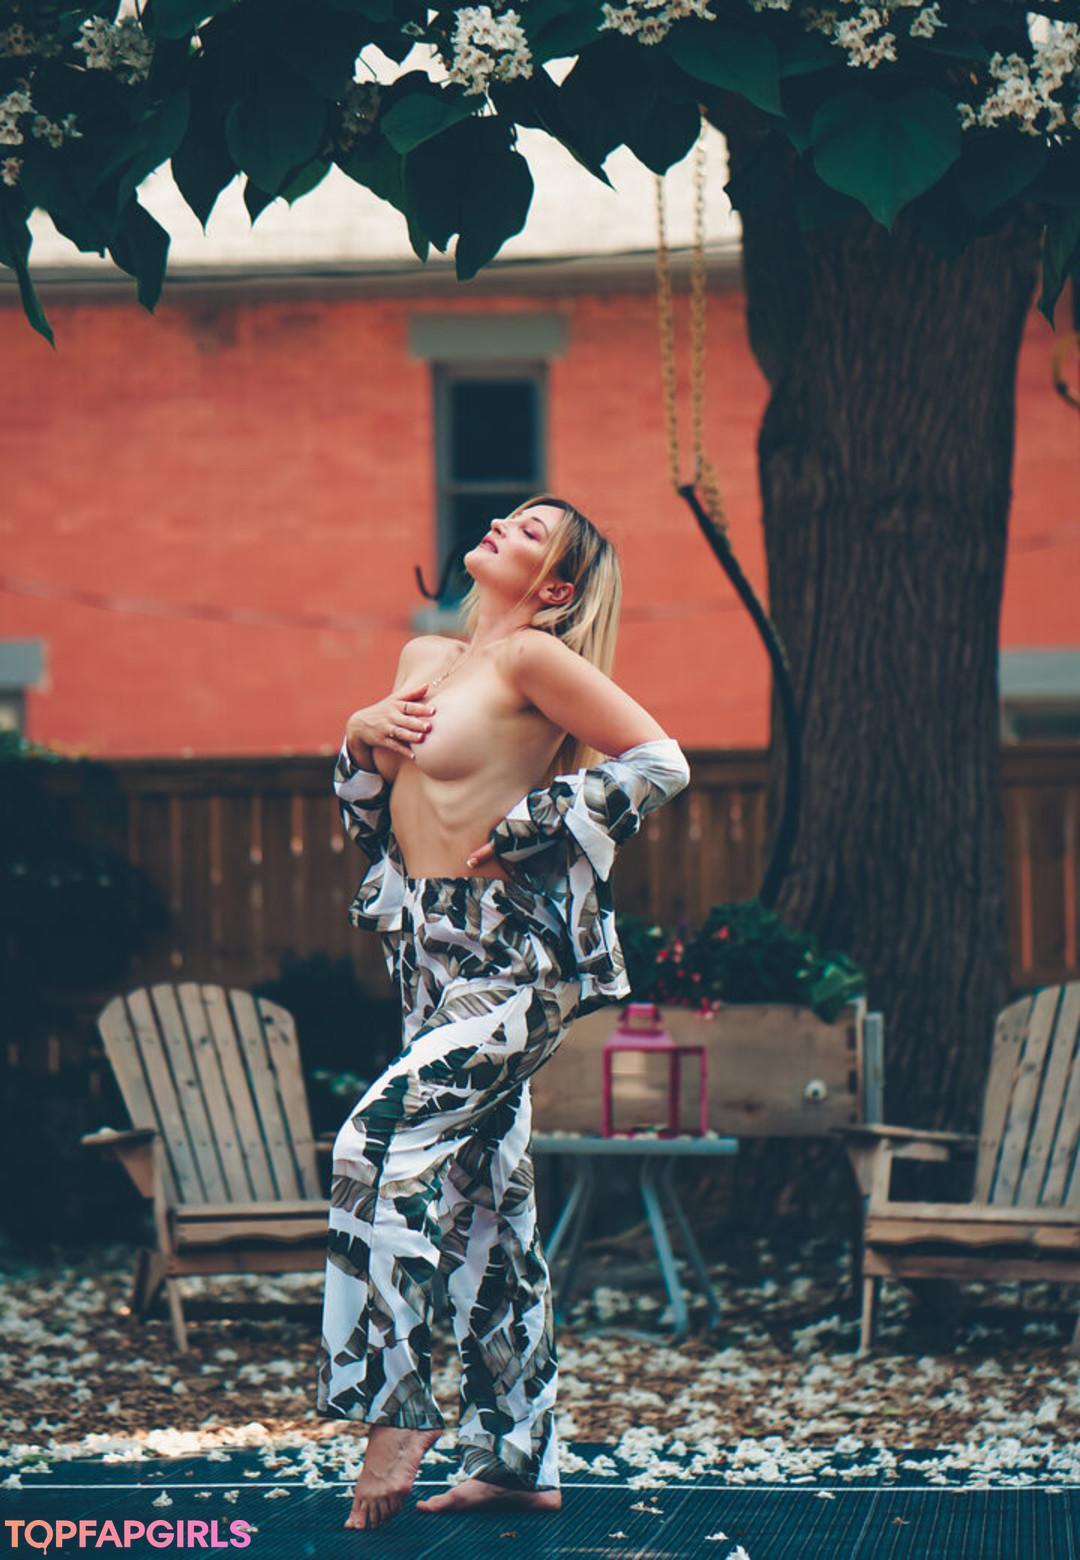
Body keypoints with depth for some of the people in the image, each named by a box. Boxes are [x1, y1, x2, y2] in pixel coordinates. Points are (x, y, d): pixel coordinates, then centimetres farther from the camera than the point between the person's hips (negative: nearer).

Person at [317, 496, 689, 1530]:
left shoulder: (534, 658, -9)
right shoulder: (423, 659, 14)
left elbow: (659, 761, -13)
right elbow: (377, 817, 22)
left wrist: (525, 829, -12)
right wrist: (361, 735, 2)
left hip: (513, 960, -8)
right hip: (436, 954, 9)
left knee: (384, 1141, -20)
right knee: (479, 1193, 8)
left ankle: (394, 1406, -15)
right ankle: (518, 1457, 13)